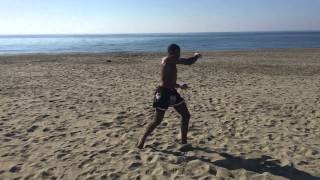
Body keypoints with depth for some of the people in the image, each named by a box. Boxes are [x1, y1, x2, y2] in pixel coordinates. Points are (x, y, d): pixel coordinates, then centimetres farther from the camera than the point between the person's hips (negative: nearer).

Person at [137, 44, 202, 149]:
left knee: (186, 115, 10)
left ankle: (184, 140, 21)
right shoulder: (169, 59, -14)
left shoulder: (170, 62, 15)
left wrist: (179, 86, 28)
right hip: (164, 93, -10)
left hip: (172, 92, 10)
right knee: (157, 121, 0)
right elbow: (189, 62, -17)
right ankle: (142, 139, 19)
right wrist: (196, 56, 2)